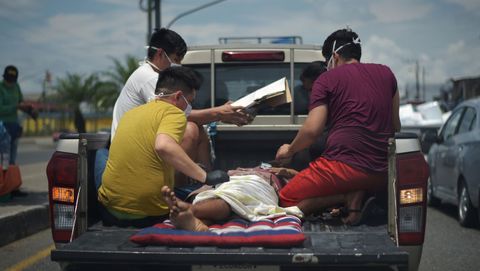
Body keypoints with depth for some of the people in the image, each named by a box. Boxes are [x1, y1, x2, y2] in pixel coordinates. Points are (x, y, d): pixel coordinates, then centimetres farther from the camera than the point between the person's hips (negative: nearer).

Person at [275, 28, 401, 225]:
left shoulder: (327, 79, 2)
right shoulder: (386, 74, 15)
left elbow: (312, 130, -6)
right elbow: (396, 127, 20)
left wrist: (289, 150, 12)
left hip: (345, 165, -6)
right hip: (383, 174, 6)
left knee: (286, 200, 7)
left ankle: (347, 196, -10)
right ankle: (359, 195, 2)